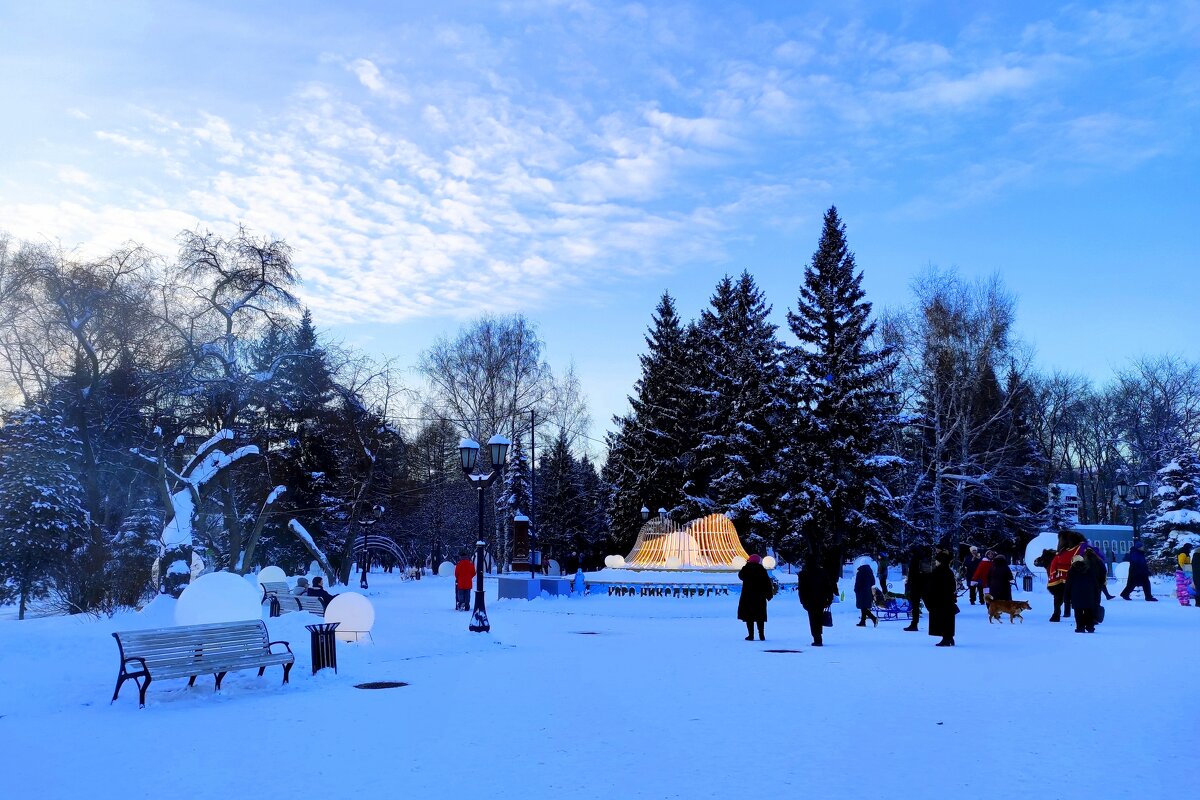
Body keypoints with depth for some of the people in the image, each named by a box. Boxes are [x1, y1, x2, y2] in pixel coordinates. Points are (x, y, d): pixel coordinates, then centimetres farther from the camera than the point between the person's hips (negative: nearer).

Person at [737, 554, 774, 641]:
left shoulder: (746, 569, -4)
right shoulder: (762, 569, -2)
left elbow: (740, 576, 16)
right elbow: (767, 583, -1)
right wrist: (769, 594, 8)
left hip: (747, 596, -2)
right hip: (760, 597, 2)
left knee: (749, 616, 2)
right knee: (760, 616, 10)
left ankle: (751, 635, -2)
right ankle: (761, 635, 9)